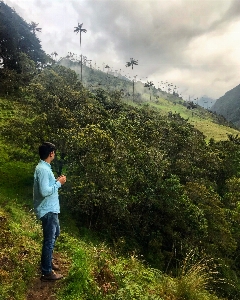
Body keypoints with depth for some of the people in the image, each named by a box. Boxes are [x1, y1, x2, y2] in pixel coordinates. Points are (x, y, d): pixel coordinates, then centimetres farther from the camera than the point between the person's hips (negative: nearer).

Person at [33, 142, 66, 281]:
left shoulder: (44, 167, 9)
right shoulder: (43, 169, -24)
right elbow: (45, 191, -30)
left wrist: (57, 181, 8)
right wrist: (59, 183, -19)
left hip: (51, 208, 11)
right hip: (47, 210, -11)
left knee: (56, 233, 25)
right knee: (49, 240, 2)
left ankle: (48, 261, 41)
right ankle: (47, 272, 19)